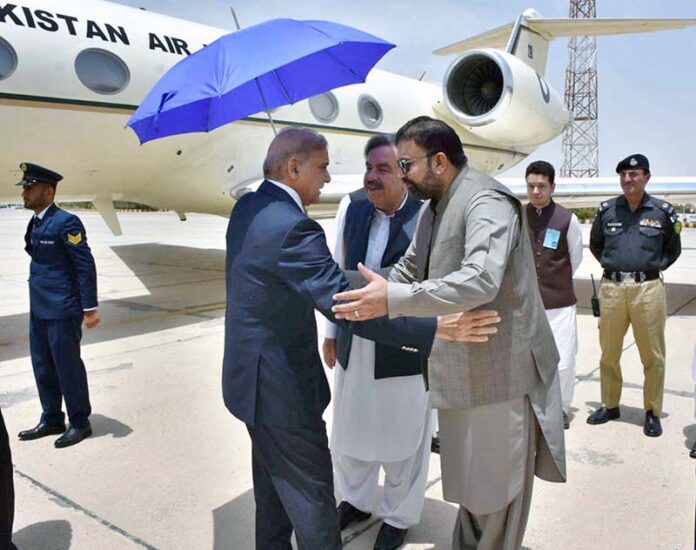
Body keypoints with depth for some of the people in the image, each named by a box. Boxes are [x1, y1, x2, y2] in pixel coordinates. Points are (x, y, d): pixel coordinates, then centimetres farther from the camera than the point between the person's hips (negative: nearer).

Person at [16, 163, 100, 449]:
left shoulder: (65, 222, -14)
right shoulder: (35, 223, 12)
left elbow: (86, 265, -16)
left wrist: (89, 308, -17)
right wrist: (37, 303, 18)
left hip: (62, 311, -9)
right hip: (39, 309, 9)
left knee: (68, 367, 2)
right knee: (43, 367, 16)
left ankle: (80, 423, 17)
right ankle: (51, 419, 31)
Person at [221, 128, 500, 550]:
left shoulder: (247, 208, 4)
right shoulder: (293, 226, -26)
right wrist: (435, 329, -33)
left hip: (251, 377, 10)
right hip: (281, 387, -10)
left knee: (273, 485, 25)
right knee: (313, 499, 6)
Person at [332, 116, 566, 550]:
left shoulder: (486, 202, -19)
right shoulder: (435, 207, 11)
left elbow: (480, 280, -34)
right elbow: (411, 267, 22)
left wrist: (393, 299, -35)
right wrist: (372, 299, 8)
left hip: (500, 368, -9)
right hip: (462, 370, 9)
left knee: (497, 488, 7)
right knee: (468, 477, 23)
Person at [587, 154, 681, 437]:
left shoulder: (662, 211, 2)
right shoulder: (607, 209, 6)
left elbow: (673, 249, 15)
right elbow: (595, 244, 21)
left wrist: (655, 267, 4)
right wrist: (611, 264, 11)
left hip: (648, 288, -2)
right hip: (611, 287, 2)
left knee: (653, 355, 4)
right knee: (609, 352, 10)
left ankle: (652, 412, 18)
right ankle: (610, 405, 25)